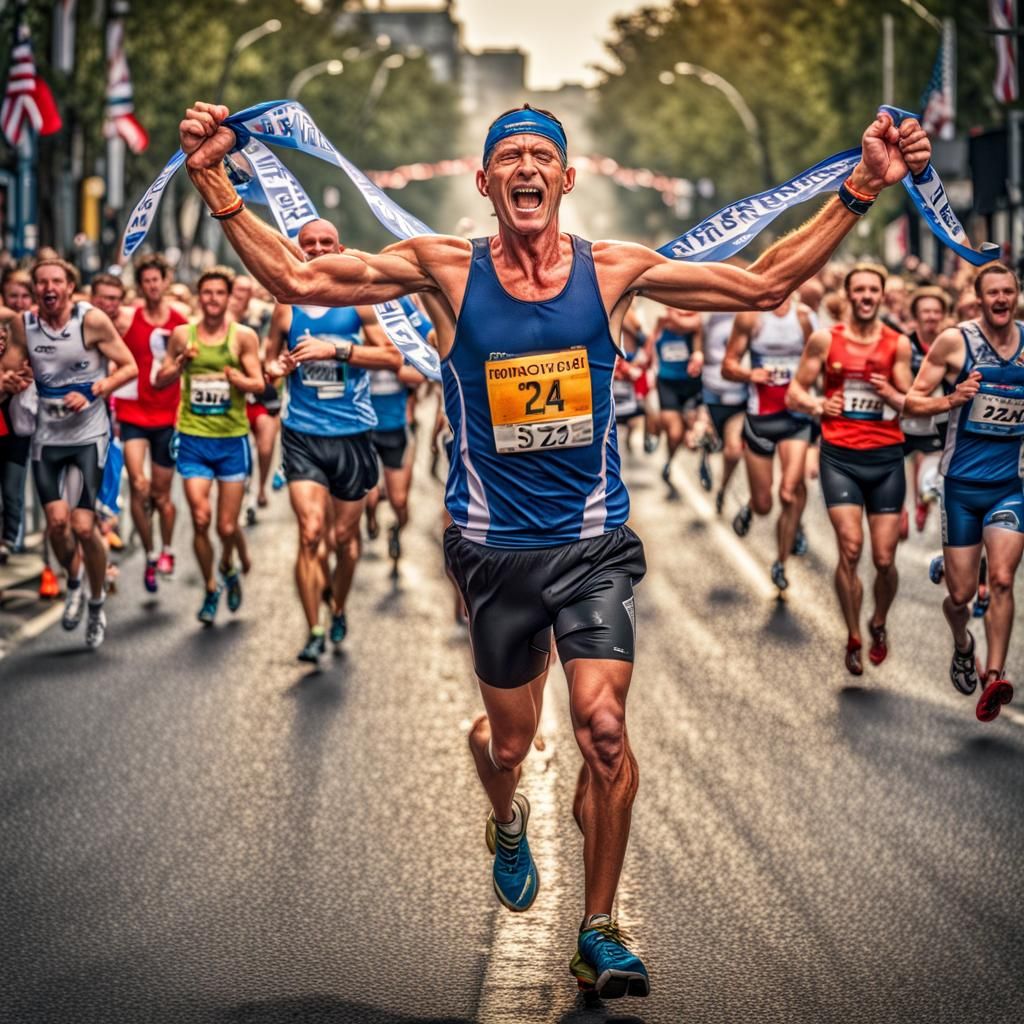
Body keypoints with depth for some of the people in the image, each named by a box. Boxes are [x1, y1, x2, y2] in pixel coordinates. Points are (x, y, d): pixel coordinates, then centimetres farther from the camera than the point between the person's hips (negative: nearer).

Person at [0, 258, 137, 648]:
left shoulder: (92, 320, -11)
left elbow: (129, 367, -5)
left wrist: (92, 392, -18)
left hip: (88, 436, -3)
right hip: (47, 437, 3)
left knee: (83, 526, -9)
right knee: (57, 521, -7)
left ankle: (96, 602, 15)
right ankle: (74, 580, 25)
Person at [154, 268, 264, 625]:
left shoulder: (244, 336, -1)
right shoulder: (182, 335, 4)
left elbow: (258, 384, -5)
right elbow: (159, 382, 8)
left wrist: (237, 379, -27)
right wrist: (180, 363, -11)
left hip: (232, 438, -1)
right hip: (193, 437, 1)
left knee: (227, 526, -1)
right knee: (200, 520, -8)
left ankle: (231, 567, 32)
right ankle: (211, 589, 12)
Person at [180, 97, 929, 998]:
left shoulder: (612, 272, -3)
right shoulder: (446, 270, -5)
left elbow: (764, 286, 2)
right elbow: (294, 278, -6)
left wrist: (859, 193, -5)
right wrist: (215, 183, -15)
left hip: (595, 541, 0)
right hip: (494, 548, 0)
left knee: (604, 727, -15)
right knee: (509, 740, 12)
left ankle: (599, 932, 2)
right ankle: (508, 825, 51)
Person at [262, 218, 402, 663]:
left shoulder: (358, 299, 0)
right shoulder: (286, 306, 6)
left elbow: (393, 358, -6)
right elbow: (270, 361, 18)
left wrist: (337, 349, -17)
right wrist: (276, 368, -6)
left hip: (352, 433, 0)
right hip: (303, 434, 0)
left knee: (344, 536, 10)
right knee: (311, 532, -14)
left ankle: (338, 611, 36)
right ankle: (314, 633, -10)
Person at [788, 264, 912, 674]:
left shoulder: (898, 344, 2)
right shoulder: (825, 340, 1)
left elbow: (913, 406, 5)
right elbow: (795, 392, 6)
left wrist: (890, 394, -16)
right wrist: (816, 405, -14)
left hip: (886, 458, 1)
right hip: (840, 456, -1)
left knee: (884, 559, 0)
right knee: (850, 549, -15)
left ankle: (879, 624, 30)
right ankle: (853, 640, 0)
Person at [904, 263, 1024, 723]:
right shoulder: (954, 341, -6)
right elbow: (913, 402, -3)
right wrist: (953, 399, -21)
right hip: (963, 483, -1)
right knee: (960, 594, 6)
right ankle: (962, 645, 38)